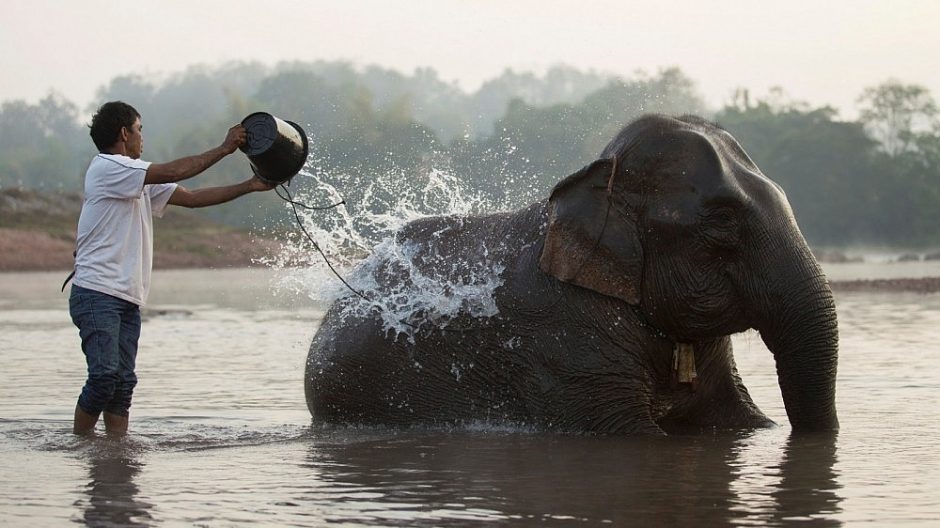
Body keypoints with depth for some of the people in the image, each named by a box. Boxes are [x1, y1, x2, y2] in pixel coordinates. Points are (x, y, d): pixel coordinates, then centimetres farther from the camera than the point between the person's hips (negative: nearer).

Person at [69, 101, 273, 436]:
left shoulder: (140, 181, 21)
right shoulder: (106, 167, -7)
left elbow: (191, 197, 18)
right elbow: (172, 173, -14)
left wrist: (250, 186, 13)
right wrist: (224, 149, -8)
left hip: (128, 299, 9)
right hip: (97, 292, -9)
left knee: (123, 382, 2)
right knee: (105, 375, -18)